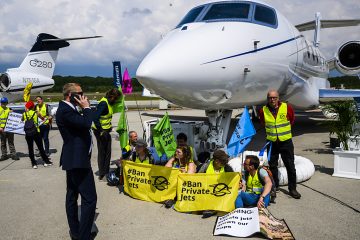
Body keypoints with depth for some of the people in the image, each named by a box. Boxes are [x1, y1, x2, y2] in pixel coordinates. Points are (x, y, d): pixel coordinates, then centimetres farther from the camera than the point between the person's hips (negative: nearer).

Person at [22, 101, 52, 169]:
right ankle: (46, 161, 15)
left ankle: (34, 164, 8)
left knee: (30, 149, 8)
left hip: (27, 133, 1)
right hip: (36, 132, -1)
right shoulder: (36, 113, -4)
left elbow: (22, 120, 21)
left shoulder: (24, 114, 1)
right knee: (41, 148, 8)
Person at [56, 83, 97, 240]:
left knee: (72, 196, 17)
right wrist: (86, 107, -13)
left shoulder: (68, 109, 13)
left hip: (73, 159, 11)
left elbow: (82, 124, 16)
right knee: (89, 198, -9)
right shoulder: (65, 110, -18)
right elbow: (86, 123, -27)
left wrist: (84, 109, 7)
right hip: (77, 160, -11)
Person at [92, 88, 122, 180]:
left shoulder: (108, 102, 9)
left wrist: (109, 126, 15)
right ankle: (102, 174, 11)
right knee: (102, 152, 0)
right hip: (101, 131, -9)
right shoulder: (103, 103, -20)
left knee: (107, 152, 14)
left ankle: (106, 172, 25)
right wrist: (101, 131, -25)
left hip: (105, 130, 9)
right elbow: (95, 117, -27)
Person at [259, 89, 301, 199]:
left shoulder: (287, 107, -8)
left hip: (286, 141, -1)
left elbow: (292, 120, 12)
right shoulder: (263, 111, -6)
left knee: (290, 166, 3)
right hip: (271, 142, 1)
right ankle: (274, 186, 27)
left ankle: (292, 189, 14)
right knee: (272, 165, 11)